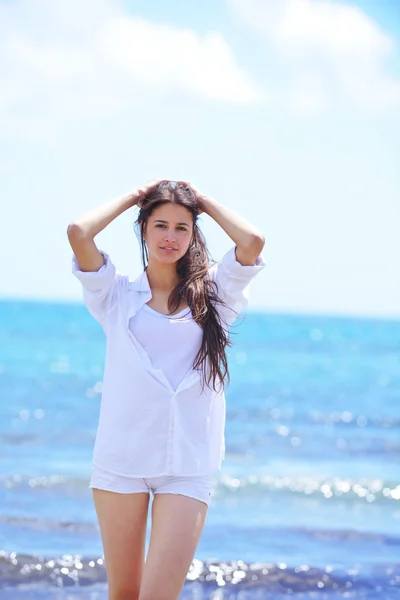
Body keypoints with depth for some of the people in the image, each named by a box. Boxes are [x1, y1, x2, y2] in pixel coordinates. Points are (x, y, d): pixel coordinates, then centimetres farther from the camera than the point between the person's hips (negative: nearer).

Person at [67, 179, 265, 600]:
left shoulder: (212, 292, 10)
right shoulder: (117, 294, 7)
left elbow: (252, 241, -7)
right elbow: (78, 232, -8)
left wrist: (204, 201, 7)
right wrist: (134, 196, 5)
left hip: (188, 465, 0)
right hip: (121, 457, 0)